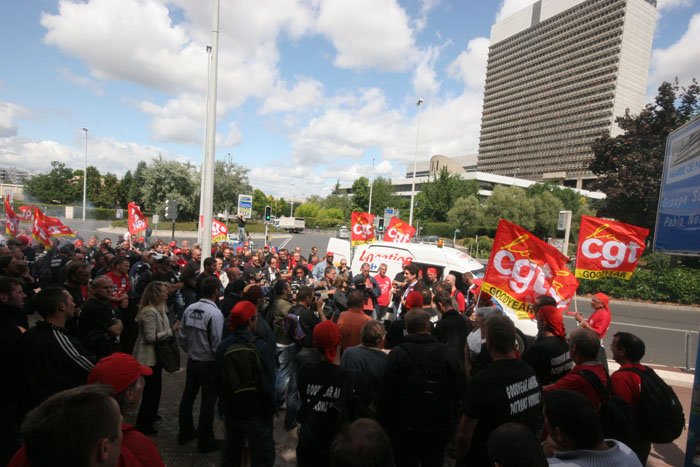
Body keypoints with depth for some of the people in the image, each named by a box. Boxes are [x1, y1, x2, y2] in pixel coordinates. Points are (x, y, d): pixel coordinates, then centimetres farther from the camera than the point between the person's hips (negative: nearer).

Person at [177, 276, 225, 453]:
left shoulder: (190, 309, -4)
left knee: (188, 396, 20)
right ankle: (205, 442, 20)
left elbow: (181, 336, 2)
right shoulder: (215, 314, -23)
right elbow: (217, 343, -22)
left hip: (192, 360, 6)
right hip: (209, 363, -6)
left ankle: (185, 433, 38)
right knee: (208, 402, 7)